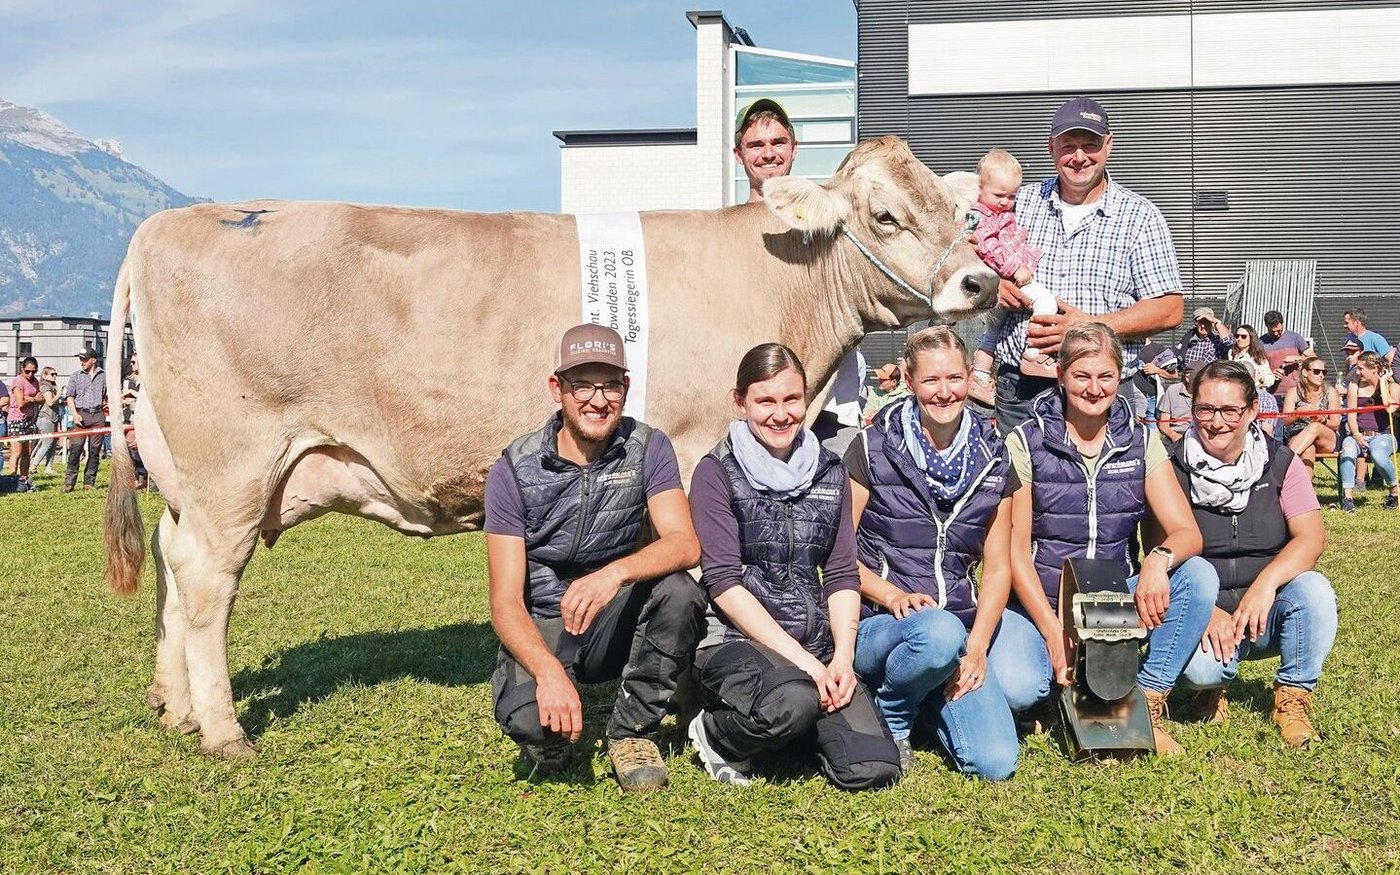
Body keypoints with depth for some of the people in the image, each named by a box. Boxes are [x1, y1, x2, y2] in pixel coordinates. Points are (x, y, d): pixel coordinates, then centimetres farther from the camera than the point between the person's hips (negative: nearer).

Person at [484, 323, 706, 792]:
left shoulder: (648, 448, -7)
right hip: (541, 629, -2)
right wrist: (549, 671, -34)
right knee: (528, 717, -33)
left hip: (618, 624, 2)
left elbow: (685, 544, -21)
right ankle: (551, 745, 8)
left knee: (678, 591, -30)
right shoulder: (515, 470, -11)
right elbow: (506, 601, -15)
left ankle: (632, 732, -8)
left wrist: (618, 572, -42)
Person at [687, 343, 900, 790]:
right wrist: (801, 659, -16)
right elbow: (723, 583, -10)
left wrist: (843, 655, -7)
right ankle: (715, 733, -4)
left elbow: (842, 575, 10)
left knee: (873, 769, -17)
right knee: (792, 702, -37)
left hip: (817, 648, 4)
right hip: (738, 641, -4)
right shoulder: (717, 473, -2)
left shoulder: (829, 471, 12)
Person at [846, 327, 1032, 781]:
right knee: (940, 633, -39)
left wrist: (977, 646, -8)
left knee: (996, 762, -18)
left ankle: (930, 697, 14)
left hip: (961, 622, 3)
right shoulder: (873, 449, -3)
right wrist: (893, 596, -18)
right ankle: (889, 717, -6)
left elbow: (997, 567, 6)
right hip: (881, 625, -3)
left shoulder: (991, 459, 8)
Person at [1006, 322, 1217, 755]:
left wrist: (1159, 558, -30)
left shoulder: (1141, 442, 3)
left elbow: (1187, 533, -6)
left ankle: (1148, 706, -12)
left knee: (1198, 576, -24)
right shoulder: (1026, 443, -6)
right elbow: (1016, 551, -9)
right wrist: (1053, 631, -19)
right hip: (1043, 603, -3)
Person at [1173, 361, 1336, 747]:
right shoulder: (1174, 470, -5)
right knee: (1199, 667, -33)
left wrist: (1266, 583, -30)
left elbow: (1311, 537, -11)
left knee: (1314, 589, -29)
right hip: (1202, 613, -2)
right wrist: (1205, 612, -23)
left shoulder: (1280, 464, 0)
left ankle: (1293, 698, -6)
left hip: (1267, 614, 2)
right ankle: (1213, 685, 7)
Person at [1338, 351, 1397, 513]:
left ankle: (1395, 490, -9)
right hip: (1358, 435, 2)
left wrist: (1382, 382, -8)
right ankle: (1348, 496, -36)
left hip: (1382, 435, -2)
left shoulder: (1391, 387, 5)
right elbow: (1351, 414, 4)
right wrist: (1356, 434, -13)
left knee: (1378, 455, -37)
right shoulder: (1355, 386, 12)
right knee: (1347, 450, -35)